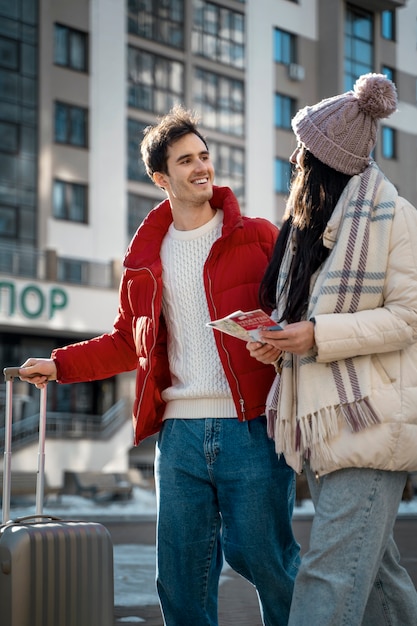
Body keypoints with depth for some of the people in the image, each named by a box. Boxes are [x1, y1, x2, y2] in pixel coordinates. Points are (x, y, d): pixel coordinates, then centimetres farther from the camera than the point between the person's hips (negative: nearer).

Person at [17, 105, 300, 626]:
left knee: (264, 559, -2)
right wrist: (60, 365, 18)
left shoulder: (258, 237, 3)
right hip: (181, 432, 4)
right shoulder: (147, 258, 14)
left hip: (252, 429, -3)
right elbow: (129, 342, 23)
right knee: (181, 578, 5)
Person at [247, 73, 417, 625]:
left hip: (370, 417, -8)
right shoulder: (309, 224, 19)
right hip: (321, 424, 8)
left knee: (333, 573, -14)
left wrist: (319, 335, -19)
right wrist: (280, 342, 5)